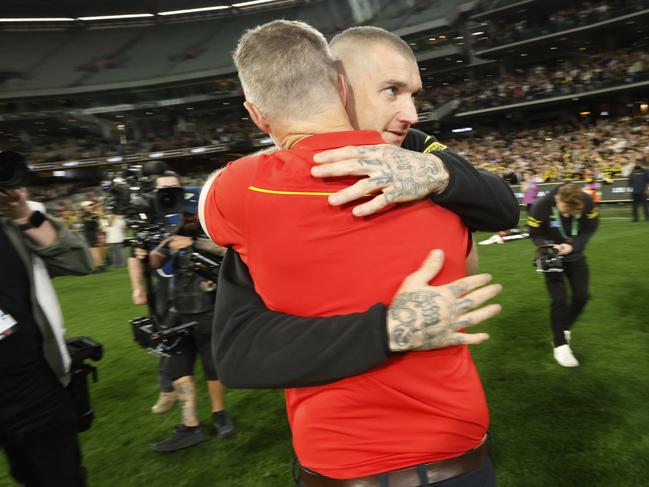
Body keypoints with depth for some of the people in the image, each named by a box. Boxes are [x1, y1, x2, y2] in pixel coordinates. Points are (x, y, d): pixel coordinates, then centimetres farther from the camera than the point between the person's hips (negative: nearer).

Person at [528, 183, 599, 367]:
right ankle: (560, 344, 6)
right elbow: (535, 234, -16)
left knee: (581, 296, 6)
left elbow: (589, 229, -8)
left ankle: (563, 329, 32)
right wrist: (549, 246, -35)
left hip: (575, 255, 4)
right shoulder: (541, 206, -29)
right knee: (559, 299, -9)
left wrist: (572, 245, -25)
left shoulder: (588, 202, -22)